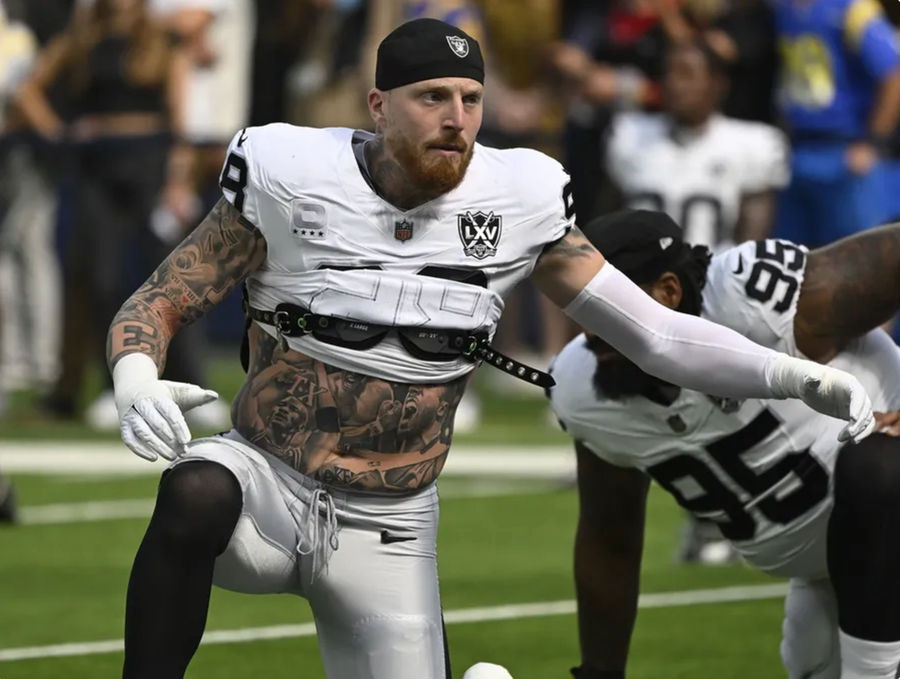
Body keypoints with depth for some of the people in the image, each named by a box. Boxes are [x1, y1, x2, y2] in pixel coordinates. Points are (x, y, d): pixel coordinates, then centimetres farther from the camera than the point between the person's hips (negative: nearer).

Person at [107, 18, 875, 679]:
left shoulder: (515, 205, -5)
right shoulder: (293, 184, -12)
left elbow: (651, 330, -1)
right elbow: (158, 304, -8)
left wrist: (793, 375, -14)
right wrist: (136, 383, -31)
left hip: (386, 532, 3)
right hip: (267, 478, -3)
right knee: (196, 495, -37)